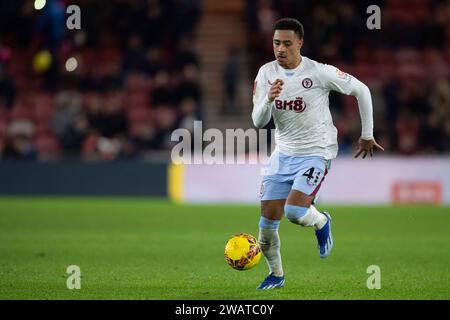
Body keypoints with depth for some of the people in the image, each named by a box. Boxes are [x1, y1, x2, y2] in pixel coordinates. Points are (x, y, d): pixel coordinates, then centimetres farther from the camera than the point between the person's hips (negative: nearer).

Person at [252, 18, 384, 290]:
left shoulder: (319, 72, -16)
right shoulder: (267, 73, -3)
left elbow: (361, 90, -4)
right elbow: (258, 122, -5)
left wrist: (367, 135, 3)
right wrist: (269, 99, -27)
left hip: (316, 153, -5)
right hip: (283, 153, 5)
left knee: (294, 211, -24)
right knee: (268, 219, 1)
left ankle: (321, 222, 12)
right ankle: (276, 274, 24)